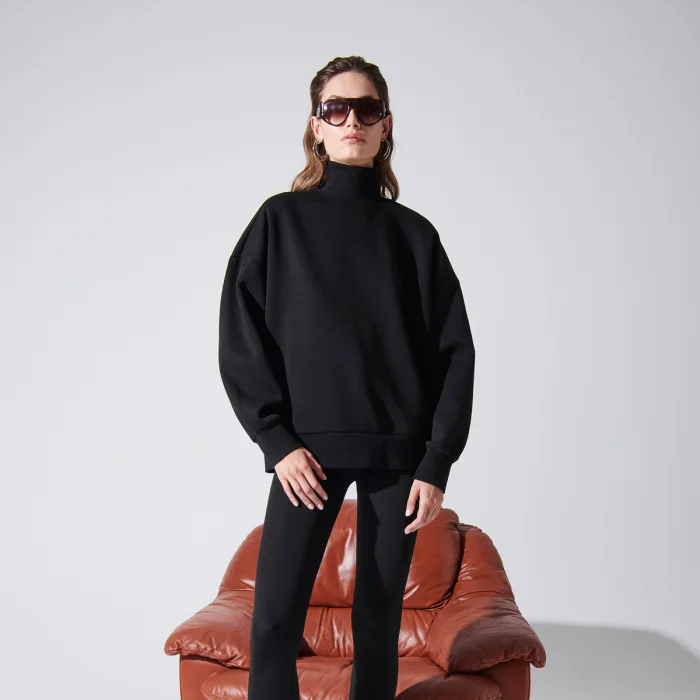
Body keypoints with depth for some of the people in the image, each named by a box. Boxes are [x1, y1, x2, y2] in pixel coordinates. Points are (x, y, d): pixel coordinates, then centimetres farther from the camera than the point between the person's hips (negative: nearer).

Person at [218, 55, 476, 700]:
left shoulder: (413, 233, 8)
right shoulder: (280, 220, 6)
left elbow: (453, 351, 6)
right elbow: (240, 341, 2)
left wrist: (437, 463, -2)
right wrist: (278, 440, -7)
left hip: (399, 451, 1)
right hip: (308, 449, -1)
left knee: (379, 622, 6)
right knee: (274, 621, -7)